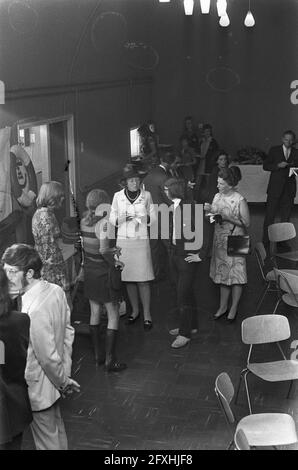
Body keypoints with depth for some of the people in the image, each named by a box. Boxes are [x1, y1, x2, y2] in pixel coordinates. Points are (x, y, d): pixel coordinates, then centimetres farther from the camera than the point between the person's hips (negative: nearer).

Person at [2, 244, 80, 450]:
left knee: (47, 441, 13)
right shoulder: (56, 290, -7)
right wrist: (65, 373, 8)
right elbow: (68, 331, 3)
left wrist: (63, 381, -9)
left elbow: (48, 357, -26)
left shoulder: (35, 311, -33)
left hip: (39, 388, -8)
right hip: (55, 382, 8)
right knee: (57, 430, 27)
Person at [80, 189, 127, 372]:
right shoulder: (104, 222, -21)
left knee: (95, 313, 17)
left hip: (89, 271, 7)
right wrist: (114, 262, -14)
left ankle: (98, 354, 28)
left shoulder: (84, 221, 2)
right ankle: (110, 360, 4)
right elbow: (104, 250, -30)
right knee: (113, 316, 3)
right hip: (104, 272, -7)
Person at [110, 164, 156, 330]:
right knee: (129, 279, 8)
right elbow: (112, 218, 8)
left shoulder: (146, 195, 2)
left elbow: (153, 217, 6)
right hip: (123, 240, 2)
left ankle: (147, 314, 7)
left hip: (141, 240, -2)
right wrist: (121, 219, -13)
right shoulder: (118, 196, 3)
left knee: (143, 280, -4)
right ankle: (135, 310, 25)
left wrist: (143, 218, -14)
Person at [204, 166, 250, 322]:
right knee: (222, 274, 13)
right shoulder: (217, 196, 3)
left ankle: (234, 308, 16)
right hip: (219, 240, 6)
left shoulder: (240, 200, -14)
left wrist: (227, 217, -21)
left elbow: (246, 223, -13)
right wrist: (209, 210, -10)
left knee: (235, 275, 3)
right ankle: (223, 307, 25)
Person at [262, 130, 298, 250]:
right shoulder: (274, 150, 4)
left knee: (286, 216, 6)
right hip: (275, 188, -2)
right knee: (270, 215, -1)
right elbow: (265, 166, 1)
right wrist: (278, 165, -14)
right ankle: (266, 241, 7)